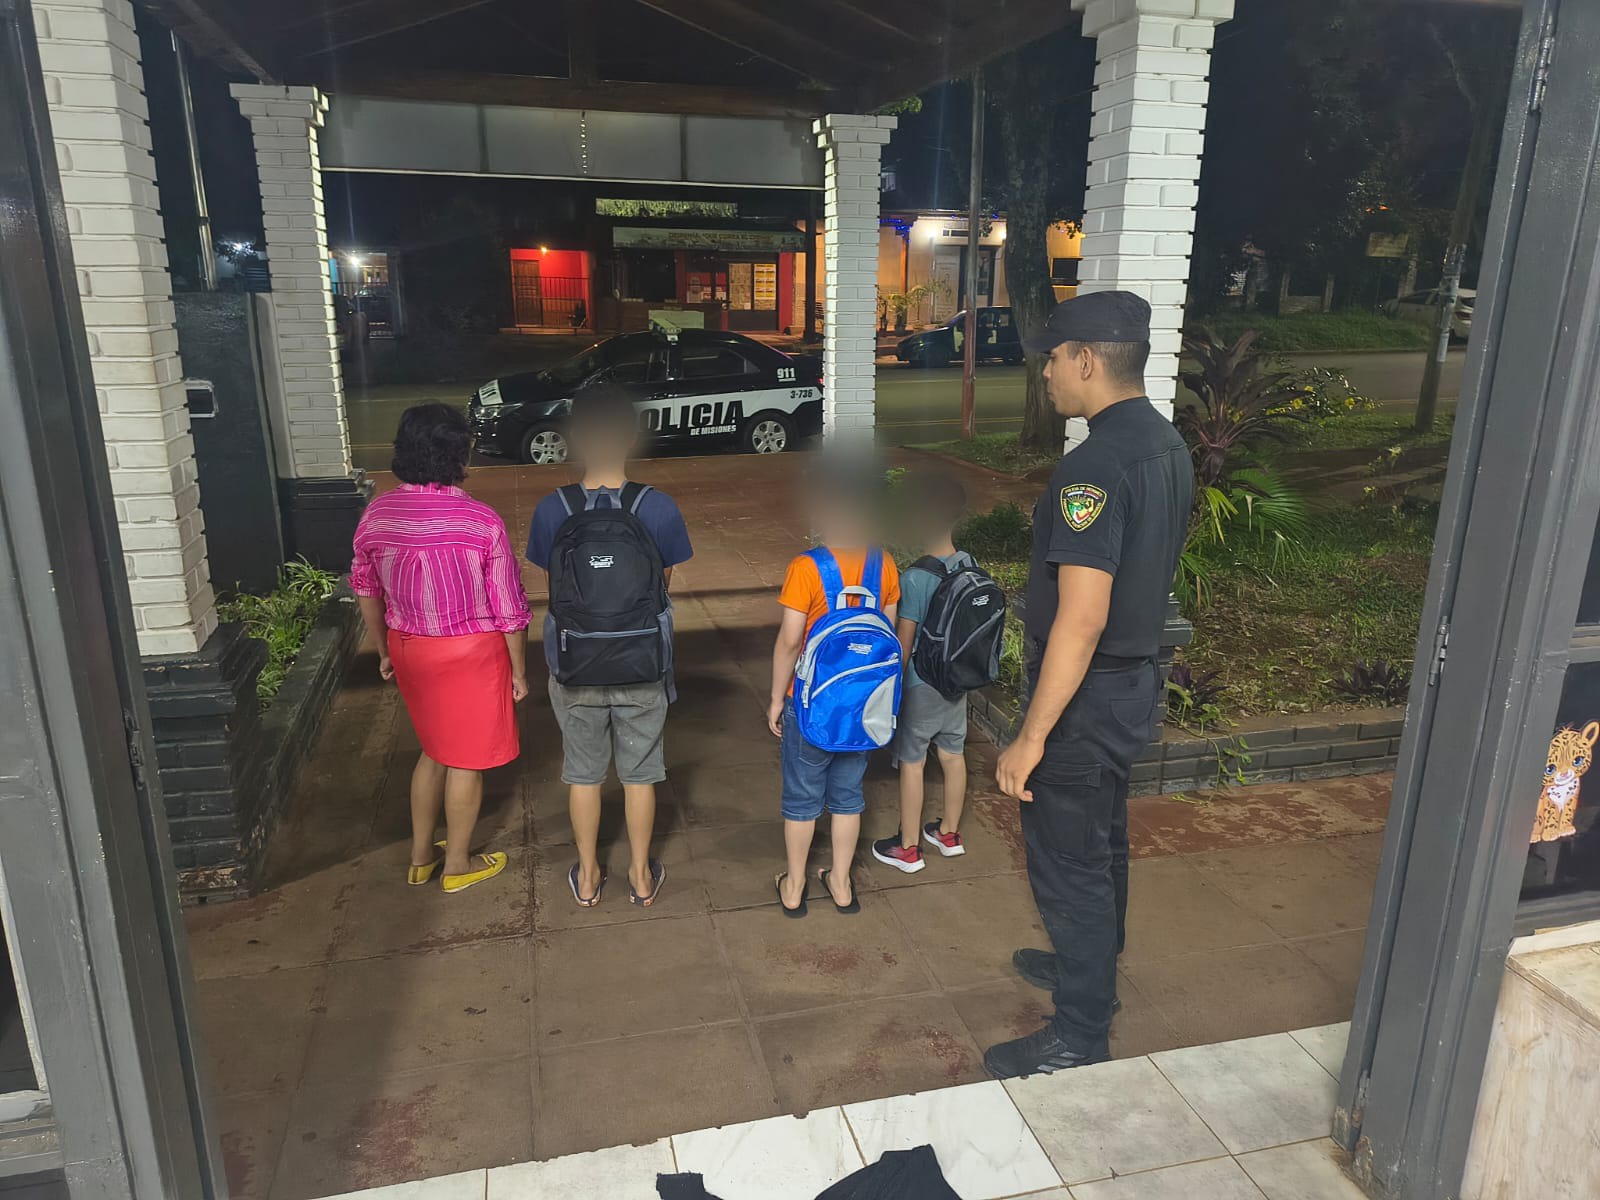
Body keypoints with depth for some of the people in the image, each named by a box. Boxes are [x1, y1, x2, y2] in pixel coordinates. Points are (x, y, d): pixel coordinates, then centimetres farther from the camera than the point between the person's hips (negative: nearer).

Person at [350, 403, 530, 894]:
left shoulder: (376, 515, -5)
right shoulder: (481, 522, -20)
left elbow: (365, 589, 8)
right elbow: (509, 609, -14)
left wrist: (385, 651, 21)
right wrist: (519, 670, -1)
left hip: (409, 650, 5)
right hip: (470, 652, -5)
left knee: (434, 748, 23)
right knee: (467, 758, 12)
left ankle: (420, 857, 34)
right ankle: (458, 865, 26)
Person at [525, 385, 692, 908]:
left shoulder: (551, 511, -14)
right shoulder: (658, 508, -16)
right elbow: (662, 586, -4)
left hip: (575, 668, 1)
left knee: (583, 773, 19)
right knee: (639, 772, 18)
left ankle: (587, 876, 34)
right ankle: (641, 875, 33)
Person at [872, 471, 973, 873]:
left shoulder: (915, 578, -24)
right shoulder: (970, 566, -3)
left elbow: (904, 642, -18)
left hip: (921, 685, -7)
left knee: (912, 762, 7)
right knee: (953, 754, 18)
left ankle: (907, 849, 19)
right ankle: (949, 834, 35)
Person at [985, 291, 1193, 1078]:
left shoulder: (1094, 466, -26)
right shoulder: (1167, 445, 5)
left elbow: (1082, 619, -29)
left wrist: (1032, 736, -24)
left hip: (1087, 694, -9)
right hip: (1136, 680, 10)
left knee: (1069, 864, 5)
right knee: (1103, 843, 25)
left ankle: (1079, 1037, 21)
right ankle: (1090, 969, 45)